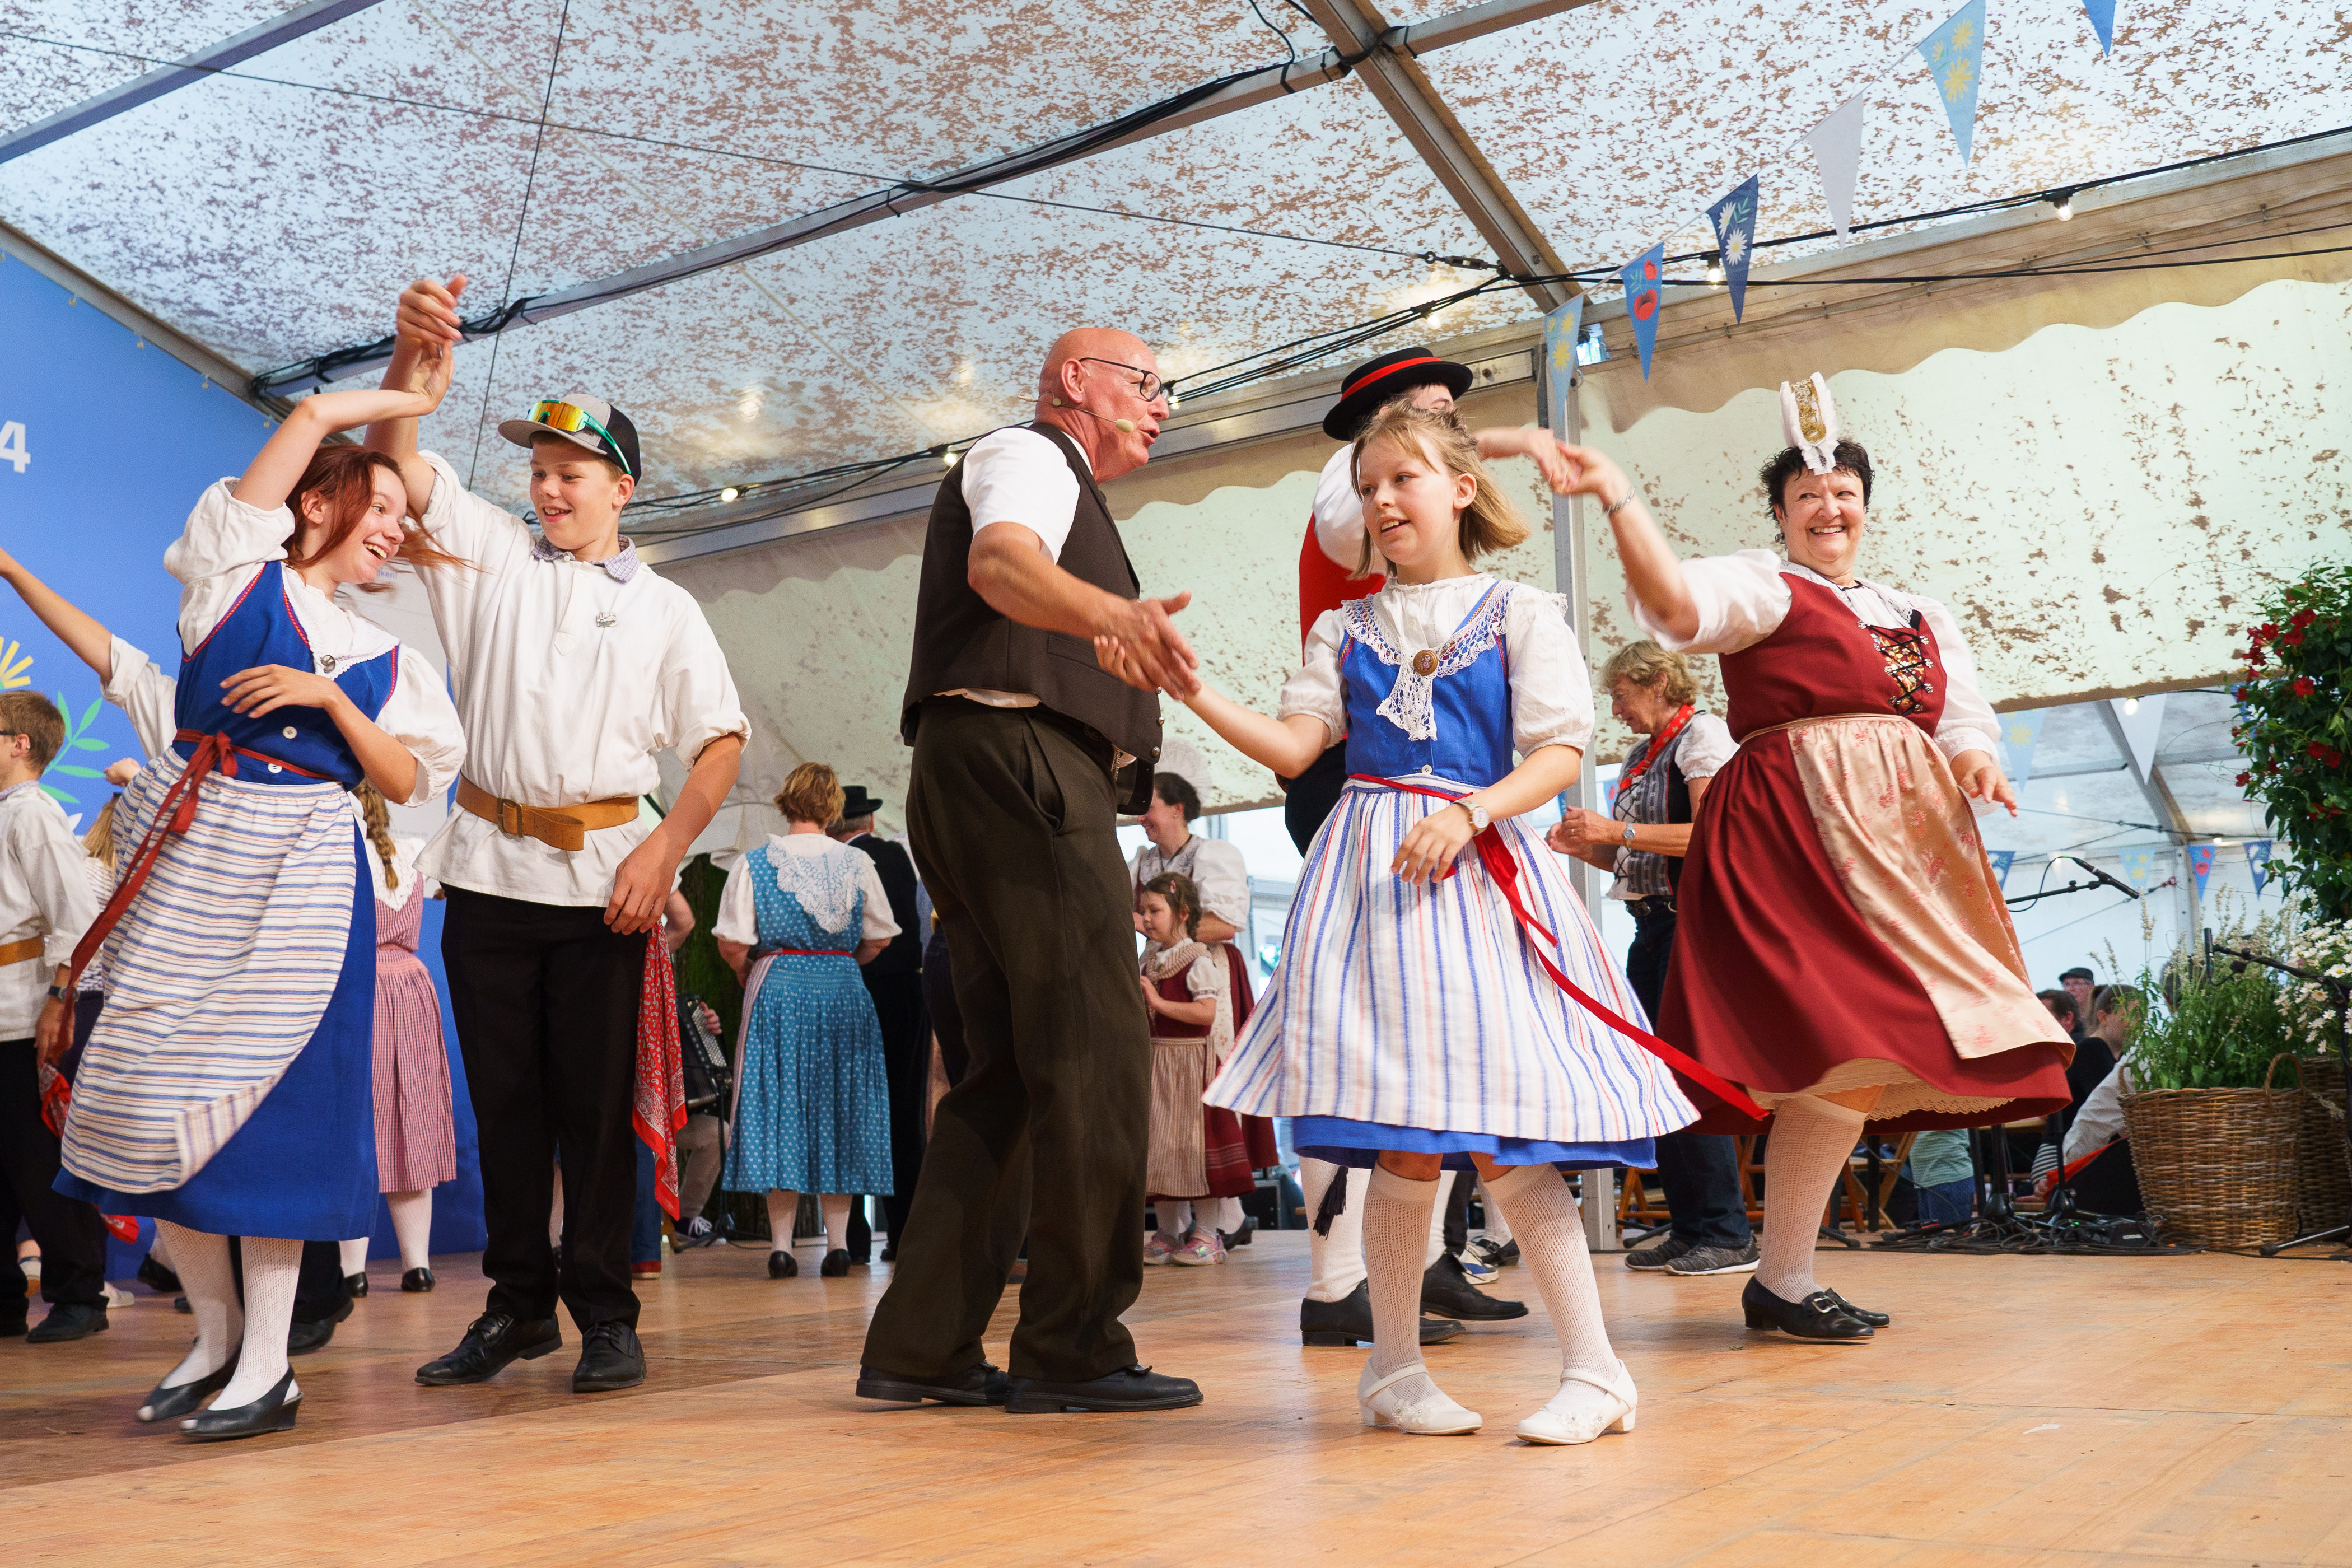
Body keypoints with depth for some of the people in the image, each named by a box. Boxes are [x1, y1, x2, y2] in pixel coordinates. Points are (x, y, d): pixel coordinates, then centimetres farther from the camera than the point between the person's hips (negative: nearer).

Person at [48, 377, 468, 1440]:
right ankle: (216, 1332, 15)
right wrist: (404, 400, 18)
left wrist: (330, 700, -6)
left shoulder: (383, 658, 15)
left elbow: (407, 784, 6)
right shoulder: (234, 572, 8)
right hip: (187, 862, 0)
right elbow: (314, 414, 4)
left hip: (299, 878, 0)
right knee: (143, 1094, -1)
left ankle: (268, 1365, 1)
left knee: (264, 1097, -5)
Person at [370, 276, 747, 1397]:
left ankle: (605, 1315, 7)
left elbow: (721, 738, 4)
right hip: (489, 868, 2)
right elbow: (397, 459, 2)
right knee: (504, 1095, 7)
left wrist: (665, 847, -10)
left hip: (603, 875, -2)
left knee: (597, 1100, -1)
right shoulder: (492, 555, 13)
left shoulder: (664, 608, 10)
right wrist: (414, 352, -16)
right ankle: (518, 1305, 17)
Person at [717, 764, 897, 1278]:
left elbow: (732, 946, -6)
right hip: (844, 994, 1)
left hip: (776, 993, -1)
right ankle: (838, 1242, 6)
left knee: (778, 1107, 3)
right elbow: (878, 938, 6)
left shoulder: (753, 864, -2)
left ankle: (781, 1244, 1)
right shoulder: (858, 864, 2)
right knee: (838, 1107, 8)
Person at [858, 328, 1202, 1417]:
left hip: (980, 785, 11)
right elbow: (1001, 561, -22)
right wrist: (1115, 613, -42)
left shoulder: (1056, 485, 34)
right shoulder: (1028, 454, 1)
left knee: (1011, 1074, 8)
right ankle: (1074, 1351, -12)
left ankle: (919, 1348, 7)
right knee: (1097, 1059, -14)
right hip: (1019, 761, -11)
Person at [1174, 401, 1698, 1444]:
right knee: (1405, 1142, -1)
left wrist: (1468, 815, -16)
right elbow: (1292, 747, 7)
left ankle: (1594, 1369, 4)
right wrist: (1191, 691, -5)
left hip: (1477, 866, -2)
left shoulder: (1519, 614, 7)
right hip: (1371, 872, 2)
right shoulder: (1348, 629, 17)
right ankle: (1394, 1367, 13)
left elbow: (1561, 752, -1)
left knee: (1501, 1135, -8)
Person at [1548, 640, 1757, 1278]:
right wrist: (1583, 845, 5)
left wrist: (1618, 830, -18)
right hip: (1652, 924, 9)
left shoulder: (1702, 734, -5)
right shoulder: (1640, 756, 20)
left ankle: (1727, 1235, -7)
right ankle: (1688, 1229, 14)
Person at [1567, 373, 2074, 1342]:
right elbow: (1681, 603, -17)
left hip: (1898, 844, 8)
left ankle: (1784, 1277, 14)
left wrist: (1974, 757, -6)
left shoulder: (1919, 617, 24)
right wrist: (1617, 500, -29)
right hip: (1796, 832, -7)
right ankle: (1782, 1283, -7)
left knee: (1864, 1058, 6)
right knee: (1848, 1048, -17)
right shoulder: (1763, 587, 4)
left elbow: (1964, 718, 17)